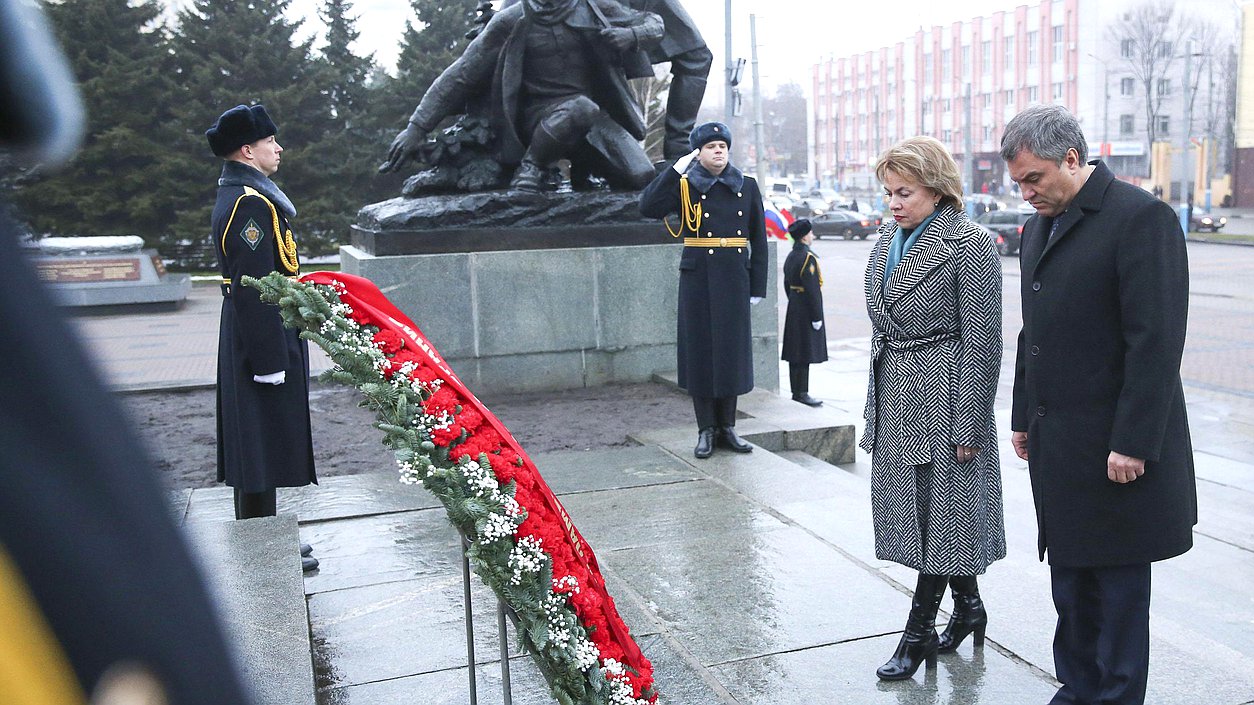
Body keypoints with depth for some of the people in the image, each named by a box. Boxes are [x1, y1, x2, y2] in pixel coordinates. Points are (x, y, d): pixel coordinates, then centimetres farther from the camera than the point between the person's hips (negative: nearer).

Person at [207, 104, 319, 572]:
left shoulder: (239, 195, 15)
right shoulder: (251, 202, -18)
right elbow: (253, 288, -23)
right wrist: (270, 360, -22)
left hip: (256, 339, 11)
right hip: (264, 339, -11)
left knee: (260, 442, 17)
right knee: (264, 443, -2)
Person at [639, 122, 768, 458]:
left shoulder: (747, 187, 8)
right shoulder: (684, 187, 2)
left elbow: (758, 239, 9)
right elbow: (648, 207, -14)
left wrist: (757, 286, 4)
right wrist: (675, 170, -13)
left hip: (734, 279, 2)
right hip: (697, 278, -2)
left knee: (732, 351, 6)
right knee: (700, 350, 2)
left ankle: (727, 427, 18)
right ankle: (706, 430, 11)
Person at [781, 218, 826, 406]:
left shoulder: (790, 257, 11)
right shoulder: (808, 258, -17)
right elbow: (812, 290, -20)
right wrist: (816, 317, -17)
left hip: (793, 312, 9)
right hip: (806, 313, -9)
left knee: (795, 353, 11)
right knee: (805, 353, -5)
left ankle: (797, 391, 17)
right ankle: (801, 392, -3)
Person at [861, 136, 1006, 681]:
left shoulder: (970, 245, -12)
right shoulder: (889, 241, 10)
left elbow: (982, 344, -14)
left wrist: (967, 427, -15)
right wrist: (876, 407, 15)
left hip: (943, 398, -8)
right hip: (895, 399, 8)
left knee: (940, 513, 2)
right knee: (917, 511, 14)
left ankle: (920, 630, 14)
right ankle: (968, 607, 33)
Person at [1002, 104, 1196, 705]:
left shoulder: (1141, 217, -13)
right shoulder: (1038, 228, 14)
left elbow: (1157, 340, -18)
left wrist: (1133, 443, -19)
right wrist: (1024, 418, 17)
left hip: (1116, 448, -7)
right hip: (1057, 442, 8)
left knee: (1119, 582, 5)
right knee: (1069, 579, 15)